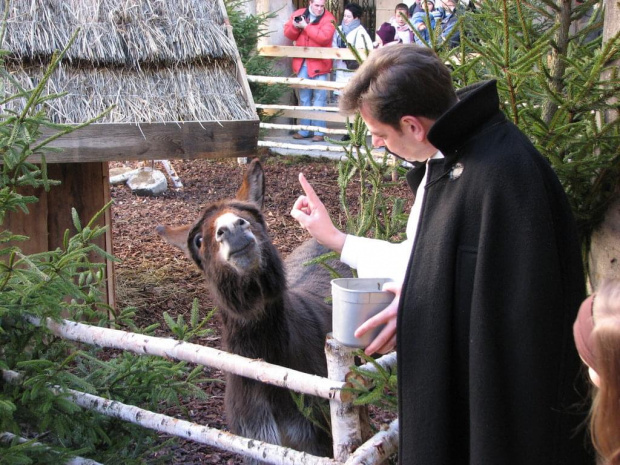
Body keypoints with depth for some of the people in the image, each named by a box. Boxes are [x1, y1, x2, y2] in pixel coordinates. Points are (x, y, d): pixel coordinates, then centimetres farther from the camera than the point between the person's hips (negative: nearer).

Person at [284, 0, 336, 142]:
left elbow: (324, 37, -22)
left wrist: (306, 26, -18)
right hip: (302, 63, 5)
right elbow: (288, 33, 9)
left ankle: (319, 132, -1)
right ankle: (304, 130, 20)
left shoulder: (328, 19, -7)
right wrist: (295, 26, -13)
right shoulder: (298, 14, 7)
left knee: (319, 98, -4)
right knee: (304, 97, 12)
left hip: (319, 63, -5)